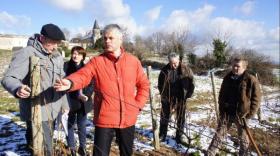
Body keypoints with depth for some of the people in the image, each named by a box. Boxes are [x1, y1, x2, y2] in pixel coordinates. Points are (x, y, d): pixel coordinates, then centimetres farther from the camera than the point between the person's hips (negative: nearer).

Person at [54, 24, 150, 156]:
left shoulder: (133, 61, 2)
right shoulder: (96, 61, -3)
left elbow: (144, 84, 10)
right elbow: (82, 75, -19)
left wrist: (138, 104, 1)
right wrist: (70, 83, -40)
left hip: (128, 119, 3)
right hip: (105, 119, -2)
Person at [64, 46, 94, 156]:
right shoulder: (66, 66, -4)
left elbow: (91, 85, 3)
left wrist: (85, 94, -15)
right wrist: (78, 94, -21)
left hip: (83, 102, 2)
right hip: (70, 101, -2)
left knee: (82, 125, 12)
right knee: (70, 125, 9)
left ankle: (82, 147, 28)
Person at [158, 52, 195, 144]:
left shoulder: (186, 70, -7)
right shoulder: (165, 70, -6)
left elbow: (191, 83, 0)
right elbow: (160, 84, 5)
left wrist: (188, 95, -5)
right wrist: (163, 94, 0)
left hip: (181, 98, 0)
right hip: (167, 98, 1)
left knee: (180, 118, 11)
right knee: (165, 117, 11)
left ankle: (179, 136, 26)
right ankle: (162, 135, 28)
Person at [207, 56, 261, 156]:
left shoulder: (251, 80, -10)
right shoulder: (227, 78, 3)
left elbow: (256, 99, -7)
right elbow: (221, 95, 13)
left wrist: (249, 114, -11)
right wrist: (221, 109, 7)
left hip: (241, 114, -3)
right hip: (226, 113, 3)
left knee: (243, 137, 15)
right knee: (219, 134, 7)